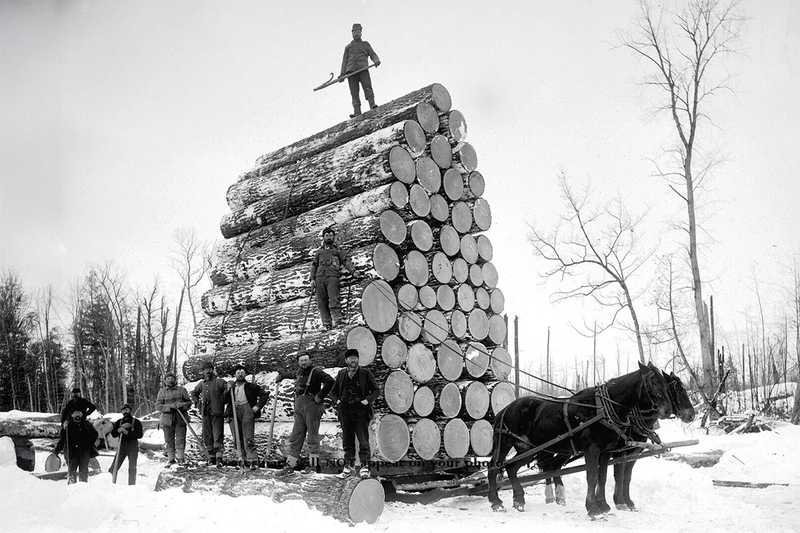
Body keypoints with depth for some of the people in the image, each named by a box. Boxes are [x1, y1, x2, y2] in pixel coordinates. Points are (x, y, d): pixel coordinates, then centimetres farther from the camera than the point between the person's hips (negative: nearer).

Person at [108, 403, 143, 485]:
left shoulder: (136, 422, 2)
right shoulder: (119, 422, 12)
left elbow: (140, 435, -9)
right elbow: (113, 434, 5)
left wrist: (127, 432, -18)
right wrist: (119, 429, -14)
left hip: (132, 447, -3)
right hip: (122, 446, 3)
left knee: (132, 468, -4)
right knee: (114, 467, -4)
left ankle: (131, 485, 3)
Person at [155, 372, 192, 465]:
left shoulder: (181, 390, 7)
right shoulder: (162, 391, 7)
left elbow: (189, 402, 7)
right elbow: (158, 406, -1)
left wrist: (181, 405, -14)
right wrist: (170, 406, -15)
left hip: (180, 418, 0)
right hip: (167, 419, 0)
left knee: (180, 438, -4)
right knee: (169, 440, 4)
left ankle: (180, 458, 2)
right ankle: (171, 459, 14)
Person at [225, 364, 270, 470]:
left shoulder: (251, 387, 11)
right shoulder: (231, 387, 19)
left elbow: (265, 394, 9)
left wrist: (258, 406, 1)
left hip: (247, 410, -4)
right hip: (234, 413, 4)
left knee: (248, 438, -12)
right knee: (238, 439, 1)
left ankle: (253, 461, -13)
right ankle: (244, 461, 7)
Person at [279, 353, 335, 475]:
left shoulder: (315, 372, -9)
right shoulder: (299, 372, 15)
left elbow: (330, 381, -22)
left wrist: (320, 396, -18)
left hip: (312, 406, -7)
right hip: (299, 408, 8)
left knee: (312, 435, -1)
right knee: (295, 437, 6)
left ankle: (313, 464, 7)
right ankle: (290, 465, 8)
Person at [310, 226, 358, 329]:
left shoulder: (338, 250, 20)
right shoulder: (319, 252, 27)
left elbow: (346, 261, 8)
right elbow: (314, 265, 21)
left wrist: (353, 271, -9)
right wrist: (312, 279, 7)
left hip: (332, 276, -3)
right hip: (319, 277, 3)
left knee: (334, 299, -19)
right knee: (321, 302, -6)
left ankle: (337, 320, -23)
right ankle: (327, 323, -7)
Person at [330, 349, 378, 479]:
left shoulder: (366, 374, 1)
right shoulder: (341, 374, 10)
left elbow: (375, 390, 4)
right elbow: (333, 392, 19)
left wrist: (368, 400, -11)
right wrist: (336, 400, 0)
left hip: (361, 411, -3)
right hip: (345, 412, 4)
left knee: (363, 440, -6)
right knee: (347, 440, 9)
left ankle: (364, 467, 0)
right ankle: (348, 466, 18)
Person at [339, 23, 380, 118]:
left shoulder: (365, 44, 25)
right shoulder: (348, 47, 28)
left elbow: (373, 55, 14)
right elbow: (344, 61, 22)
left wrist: (376, 60, -11)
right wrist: (342, 74, 8)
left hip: (363, 69, -1)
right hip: (351, 71, 2)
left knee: (367, 87, -22)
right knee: (354, 92, -10)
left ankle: (373, 106, -34)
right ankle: (357, 112, -19)